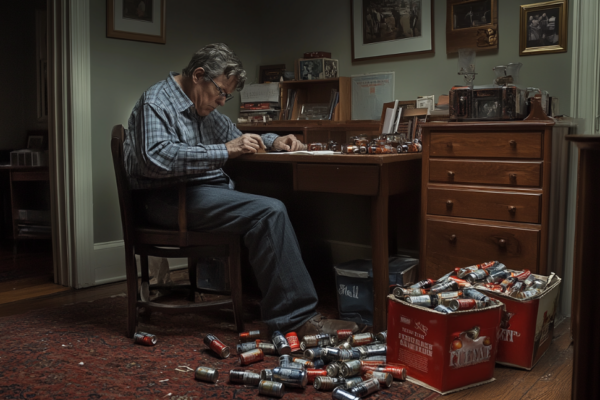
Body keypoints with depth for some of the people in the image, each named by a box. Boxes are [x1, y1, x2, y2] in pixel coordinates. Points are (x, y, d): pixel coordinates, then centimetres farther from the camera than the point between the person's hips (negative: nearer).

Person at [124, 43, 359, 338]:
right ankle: (296, 319, -22)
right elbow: (157, 158, -26)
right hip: (168, 199, -10)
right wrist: (225, 151, -26)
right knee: (268, 212, -26)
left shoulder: (203, 108, 20)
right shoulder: (157, 101, -8)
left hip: (204, 191, 10)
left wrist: (273, 141, 12)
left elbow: (235, 136, 33)